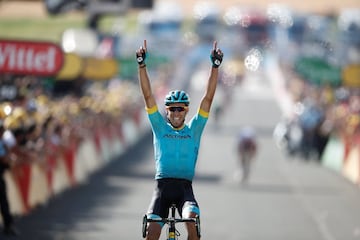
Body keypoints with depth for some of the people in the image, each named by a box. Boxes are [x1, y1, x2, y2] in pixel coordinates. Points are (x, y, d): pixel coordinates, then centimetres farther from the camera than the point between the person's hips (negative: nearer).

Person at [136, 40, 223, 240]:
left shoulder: (194, 129, 11)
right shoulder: (160, 127, 11)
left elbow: (208, 97, 5)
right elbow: (148, 96, 4)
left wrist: (215, 66, -3)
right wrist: (142, 65, -4)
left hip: (185, 187, 0)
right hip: (162, 186, 0)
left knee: (192, 220, -28)